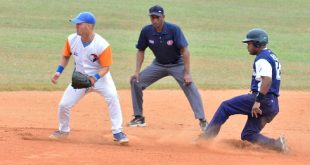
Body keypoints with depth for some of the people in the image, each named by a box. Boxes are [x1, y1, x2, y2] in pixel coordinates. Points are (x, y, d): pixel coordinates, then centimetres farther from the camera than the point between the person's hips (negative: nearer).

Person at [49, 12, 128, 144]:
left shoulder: (102, 45, -27)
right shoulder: (72, 40, -13)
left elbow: (105, 67, -22)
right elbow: (66, 56, 5)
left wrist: (95, 78, -39)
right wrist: (59, 72, -8)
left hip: (99, 76, -4)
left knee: (112, 97, -29)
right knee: (64, 104, -2)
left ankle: (117, 133, -19)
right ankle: (63, 130, 28)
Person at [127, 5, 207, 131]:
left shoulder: (174, 29, -25)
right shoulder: (146, 31, -15)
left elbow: (184, 51, -24)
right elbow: (141, 51, -1)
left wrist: (187, 73, -28)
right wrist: (137, 71, -9)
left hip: (177, 64, -4)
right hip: (158, 64, 4)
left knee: (190, 88, -22)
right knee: (136, 81, -4)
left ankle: (202, 121, -19)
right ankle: (139, 118, 7)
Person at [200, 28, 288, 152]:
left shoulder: (262, 58, -12)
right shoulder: (271, 56, 20)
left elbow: (267, 80, -27)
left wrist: (258, 101, -31)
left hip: (263, 100, -10)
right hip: (273, 103, 10)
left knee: (225, 107, 0)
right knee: (248, 134, 11)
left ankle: (207, 136, -2)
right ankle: (276, 144, -8)